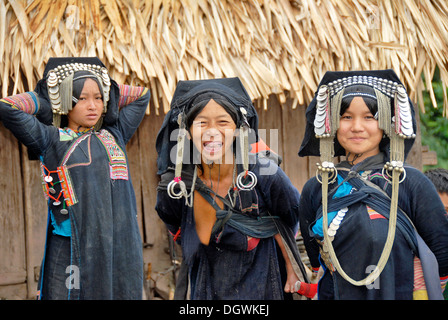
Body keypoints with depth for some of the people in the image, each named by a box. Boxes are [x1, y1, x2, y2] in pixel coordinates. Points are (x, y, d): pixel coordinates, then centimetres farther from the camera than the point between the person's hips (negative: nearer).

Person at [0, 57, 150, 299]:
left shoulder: (113, 135, 16)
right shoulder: (51, 140, 3)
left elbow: (141, 96, 28)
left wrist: (104, 90, 20)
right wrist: (44, 98, 8)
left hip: (120, 247, 4)